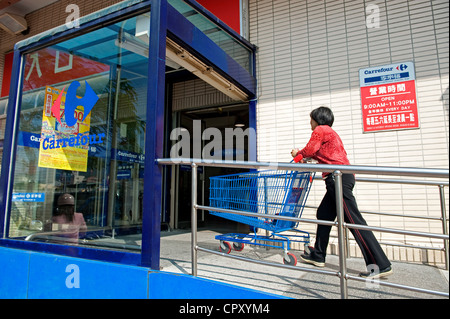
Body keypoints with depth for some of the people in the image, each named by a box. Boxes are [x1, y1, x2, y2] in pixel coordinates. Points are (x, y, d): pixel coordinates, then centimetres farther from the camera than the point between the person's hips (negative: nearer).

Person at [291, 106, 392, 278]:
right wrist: (303, 156, 26)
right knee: (323, 214, 14)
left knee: (353, 219, -12)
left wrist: (298, 154, 17)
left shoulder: (320, 130, -1)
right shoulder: (329, 132, 27)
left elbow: (309, 150, -3)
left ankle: (381, 265, -9)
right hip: (340, 178, 11)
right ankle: (318, 256, 24)